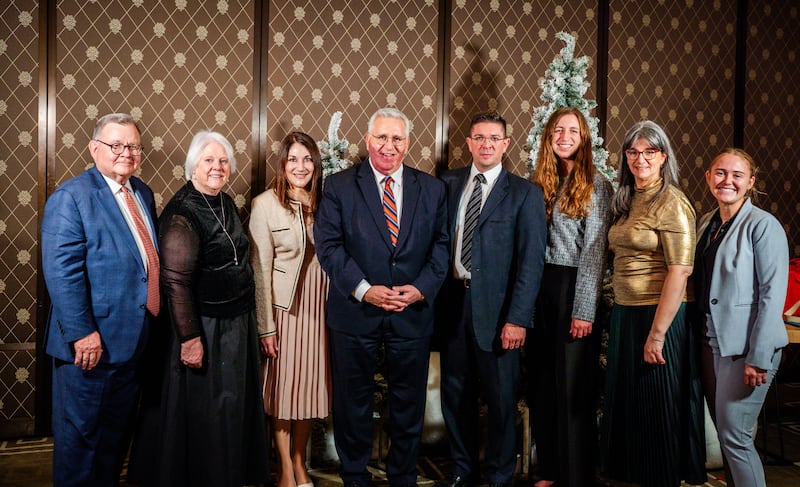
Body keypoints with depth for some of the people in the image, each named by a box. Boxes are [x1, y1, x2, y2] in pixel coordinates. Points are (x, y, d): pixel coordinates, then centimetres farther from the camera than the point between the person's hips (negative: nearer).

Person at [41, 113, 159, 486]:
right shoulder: (71, 196, -13)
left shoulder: (143, 193, 10)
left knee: (118, 431, 20)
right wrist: (81, 332, -23)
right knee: (81, 432, 9)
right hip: (92, 343, -7)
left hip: (136, 339, 7)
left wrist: (155, 321, 11)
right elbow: (61, 271, -19)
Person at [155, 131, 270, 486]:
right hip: (207, 328, -8)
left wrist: (249, 321, 14)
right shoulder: (183, 213, -17)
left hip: (238, 323, 8)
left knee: (236, 406, 19)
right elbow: (175, 281, -21)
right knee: (207, 414, 6)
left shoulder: (226, 203, 7)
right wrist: (190, 338, -22)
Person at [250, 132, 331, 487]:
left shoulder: (324, 202, 5)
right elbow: (261, 269, -9)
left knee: (310, 385, 13)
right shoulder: (265, 204, -7)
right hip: (285, 305, -4)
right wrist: (266, 327, -11)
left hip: (320, 304, 4)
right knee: (284, 385, 6)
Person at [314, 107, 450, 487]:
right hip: (355, 311, -1)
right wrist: (363, 289, -17)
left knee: (408, 402, 13)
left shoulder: (432, 189, 6)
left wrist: (421, 288, -11)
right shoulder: (338, 186, -1)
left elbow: (441, 245, 3)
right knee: (353, 402, 12)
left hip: (413, 312, 2)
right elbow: (329, 245, -7)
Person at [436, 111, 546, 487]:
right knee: (455, 393, 14)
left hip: (496, 309, -3)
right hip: (452, 302, 3)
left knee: (501, 398, 8)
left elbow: (531, 261, -7)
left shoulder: (524, 194, -3)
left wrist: (518, 319, -13)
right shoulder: (448, 183, 7)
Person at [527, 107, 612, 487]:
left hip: (573, 288, -6)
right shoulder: (541, 182, 11)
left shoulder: (595, 185, -5)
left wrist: (584, 311, -14)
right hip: (539, 287, 6)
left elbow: (594, 252, -10)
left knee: (574, 385, 2)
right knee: (542, 382, 12)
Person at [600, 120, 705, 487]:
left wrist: (657, 333, -21)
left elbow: (679, 272, -18)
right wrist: (618, 315, 9)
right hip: (624, 314, 8)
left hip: (660, 317, -8)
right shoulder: (626, 201, 12)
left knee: (658, 412, 4)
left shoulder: (671, 203, -12)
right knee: (626, 405, 16)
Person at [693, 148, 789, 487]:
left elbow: (772, 294, -15)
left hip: (746, 347, -7)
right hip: (712, 342, 7)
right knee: (723, 431, 14)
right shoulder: (707, 223, 10)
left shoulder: (763, 225, -10)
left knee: (735, 436, -4)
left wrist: (758, 358, -17)